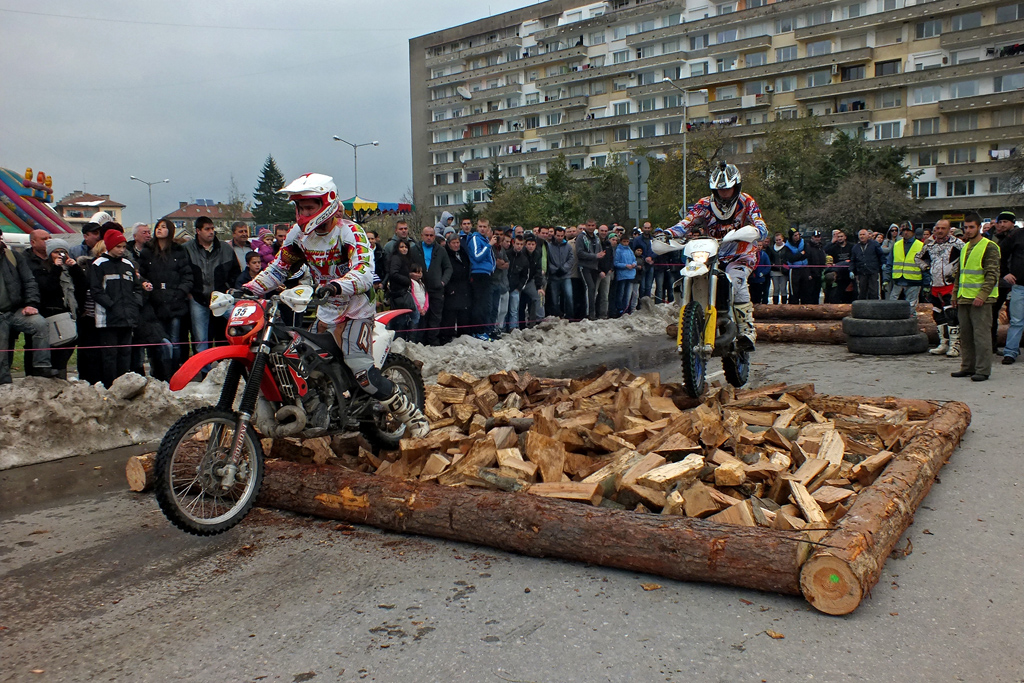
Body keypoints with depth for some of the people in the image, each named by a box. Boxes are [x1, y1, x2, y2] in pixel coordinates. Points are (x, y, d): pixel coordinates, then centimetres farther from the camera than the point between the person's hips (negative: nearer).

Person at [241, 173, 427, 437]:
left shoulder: (349, 232, -16)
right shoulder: (298, 234, 4)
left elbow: (364, 273, -31)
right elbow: (279, 267, 12)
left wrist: (337, 286, -50)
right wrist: (249, 288, -2)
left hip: (356, 310, -7)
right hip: (325, 313, 8)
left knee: (361, 372, -20)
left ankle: (414, 416, -10)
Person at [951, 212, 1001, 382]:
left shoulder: (989, 247, -6)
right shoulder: (964, 247, 17)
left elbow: (992, 275, -12)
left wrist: (982, 295, -20)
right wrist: (956, 294, 18)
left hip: (981, 300, -7)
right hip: (964, 299, 7)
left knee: (981, 335, -6)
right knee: (965, 335, 10)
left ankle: (983, 370, -2)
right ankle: (968, 367, 19)